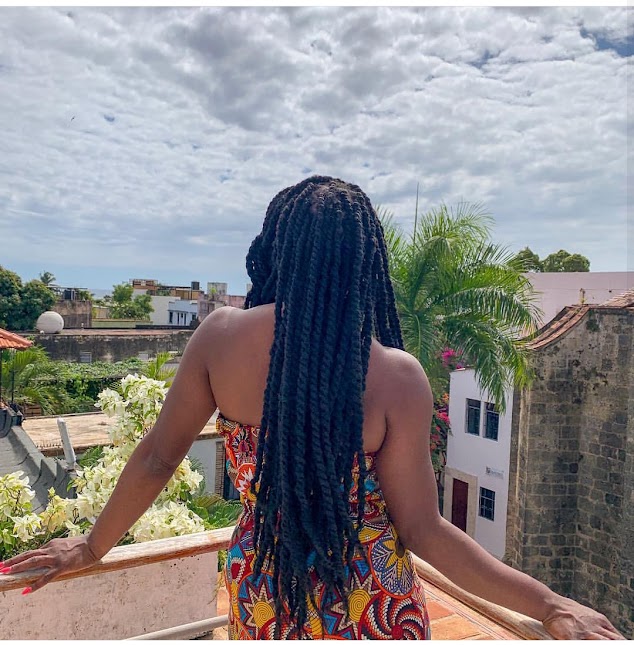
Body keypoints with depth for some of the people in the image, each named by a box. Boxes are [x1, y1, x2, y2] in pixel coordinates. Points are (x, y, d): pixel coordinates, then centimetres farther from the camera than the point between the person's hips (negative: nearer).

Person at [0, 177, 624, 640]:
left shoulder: (220, 336, -16)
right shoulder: (396, 376, -22)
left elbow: (155, 459, -7)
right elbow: (422, 528, -16)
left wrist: (93, 546, 11)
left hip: (259, 593, 2)